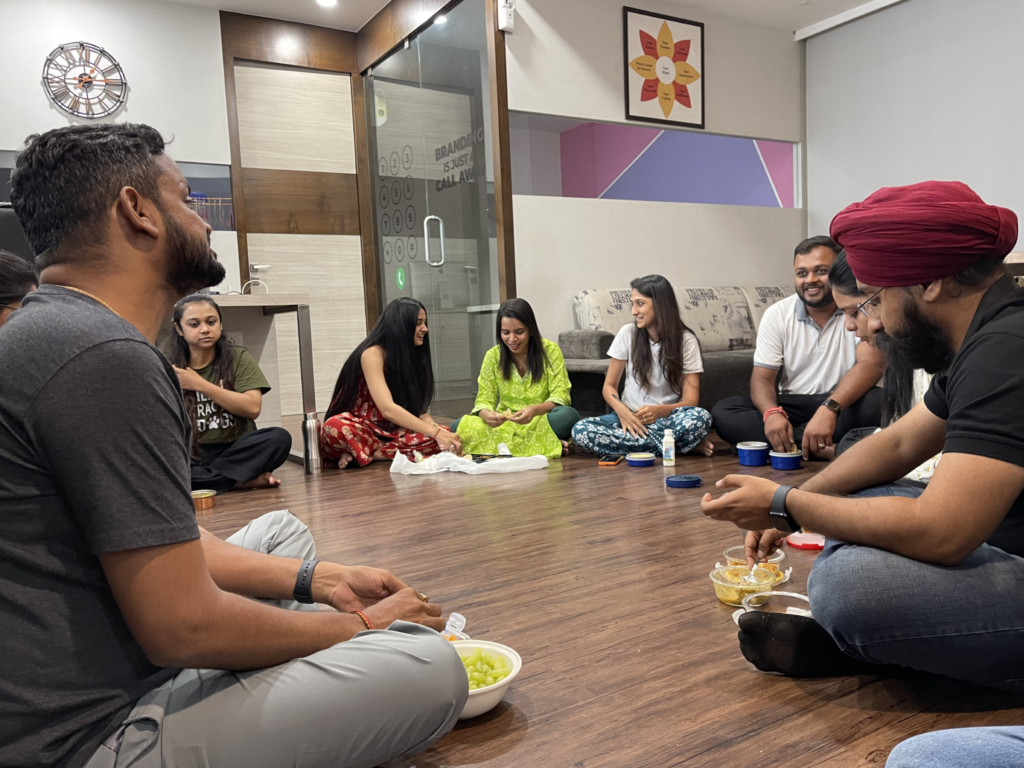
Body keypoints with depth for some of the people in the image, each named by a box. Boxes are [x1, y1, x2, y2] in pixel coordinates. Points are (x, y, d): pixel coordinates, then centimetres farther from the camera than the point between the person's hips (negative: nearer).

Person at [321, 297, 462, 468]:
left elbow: (419, 408, 2)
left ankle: (367, 453, -18)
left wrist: (438, 430, -19)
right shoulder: (373, 354, -16)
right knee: (336, 428, -40)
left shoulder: (411, 355, 7)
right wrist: (435, 433, -32)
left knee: (444, 434, -20)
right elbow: (388, 409, -28)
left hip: (391, 431, 7)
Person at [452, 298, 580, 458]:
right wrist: (486, 414, -28)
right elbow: (484, 399, -2)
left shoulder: (550, 351, -6)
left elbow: (560, 395, -11)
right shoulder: (493, 356, 0)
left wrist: (535, 410, -32)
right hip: (504, 425, 4)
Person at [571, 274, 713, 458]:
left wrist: (660, 411, -29)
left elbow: (691, 400, -8)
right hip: (630, 416, 3)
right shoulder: (627, 333, -1)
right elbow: (609, 386, 4)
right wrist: (621, 410, -19)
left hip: (667, 418, -3)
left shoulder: (686, 340, -5)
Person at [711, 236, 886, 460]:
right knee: (723, 411, -21)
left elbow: (872, 363, -23)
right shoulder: (777, 314, 1)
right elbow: (762, 378, -3)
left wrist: (829, 409, -41)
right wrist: (772, 413, -28)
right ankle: (823, 449, -29)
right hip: (791, 406, 3)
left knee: (876, 402, -35)